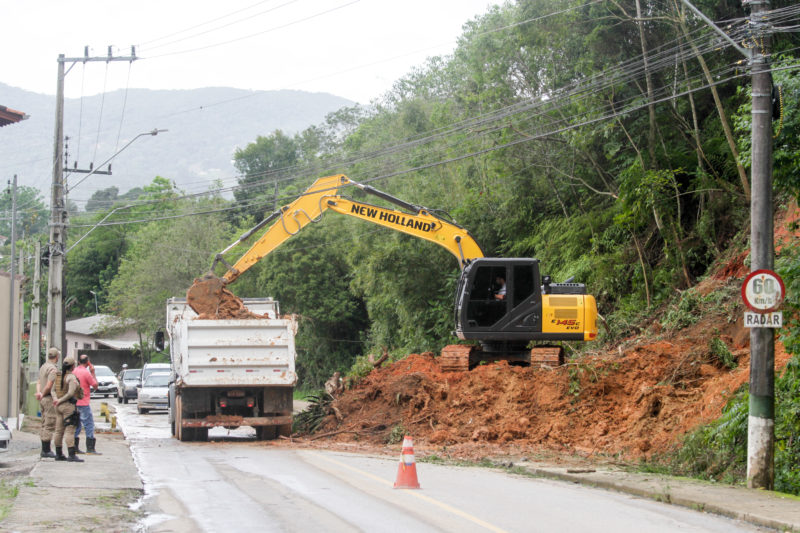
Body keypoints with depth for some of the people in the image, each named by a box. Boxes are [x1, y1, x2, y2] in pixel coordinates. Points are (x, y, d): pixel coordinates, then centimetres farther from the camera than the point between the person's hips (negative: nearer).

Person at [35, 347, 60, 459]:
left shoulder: (43, 367, 15)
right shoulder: (53, 369, -16)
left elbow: (39, 382, 11)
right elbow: (49, 386, -22)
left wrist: (39, 392, -5)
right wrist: (43, 394, -7)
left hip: (43, 400, 9)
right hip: (50, 399, -9)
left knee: (45, 425, 14)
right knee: (49, 425, -7)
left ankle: (44, 450, 17)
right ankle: (46, 451, -8)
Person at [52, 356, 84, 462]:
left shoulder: (59, 376, 11)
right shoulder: (72, 377, -13)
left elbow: (53, 390, 12)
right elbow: (70, 393, -22)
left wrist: (55, 399, -4)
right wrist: (60, 401, -13)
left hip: (59, 406, 8)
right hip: (69, 406, -8)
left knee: (59, 430, 11)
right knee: (69, 431, -10)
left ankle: (58, 454, 16)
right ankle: (72, 455, -14)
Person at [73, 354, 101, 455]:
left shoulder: (74, 372, 8)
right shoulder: (86, 373, -13)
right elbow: (95, 385, -5)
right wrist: (93, 373, 1)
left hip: (74, 402, 7)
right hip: (84, 403, -7)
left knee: (77, 426, 12)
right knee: (89, 425, -3)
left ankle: (75, 448, 11)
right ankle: (90, 448, -6)